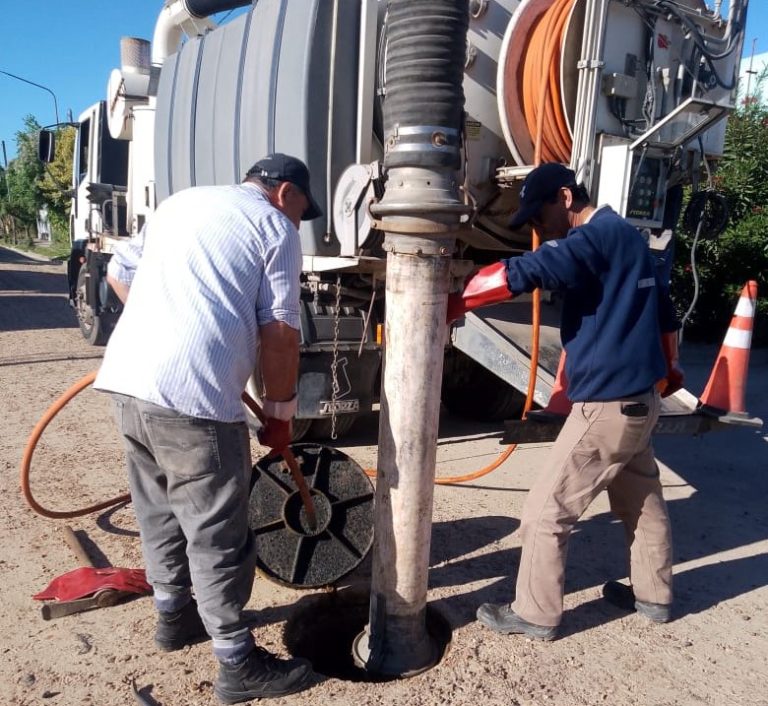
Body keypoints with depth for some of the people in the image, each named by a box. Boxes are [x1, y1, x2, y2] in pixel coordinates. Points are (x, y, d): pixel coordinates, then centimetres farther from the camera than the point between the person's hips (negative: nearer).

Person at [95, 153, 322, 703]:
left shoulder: (179, 201, 25)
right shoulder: (274, 226, 4)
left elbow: (121, 273, 32)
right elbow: (279, 332, -5)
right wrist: (280, 411, 4)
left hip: (127, 374, 8)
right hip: (192, 391, -8)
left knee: (159, 508, 22)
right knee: (218, 531, 2)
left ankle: (174, 615, 40)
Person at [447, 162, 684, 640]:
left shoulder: (597, 236, -16)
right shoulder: (626, 236, 13)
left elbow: (524, 272, -34)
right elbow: (663, 309, 23)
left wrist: (454, 304, -31)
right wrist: (670, 368, 33)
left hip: (607, 404, -10)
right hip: (640, 397, 10)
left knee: (547, 511, 1)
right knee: (643, 501, 23)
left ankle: (536, 614, 15)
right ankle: (654, 595, 41)